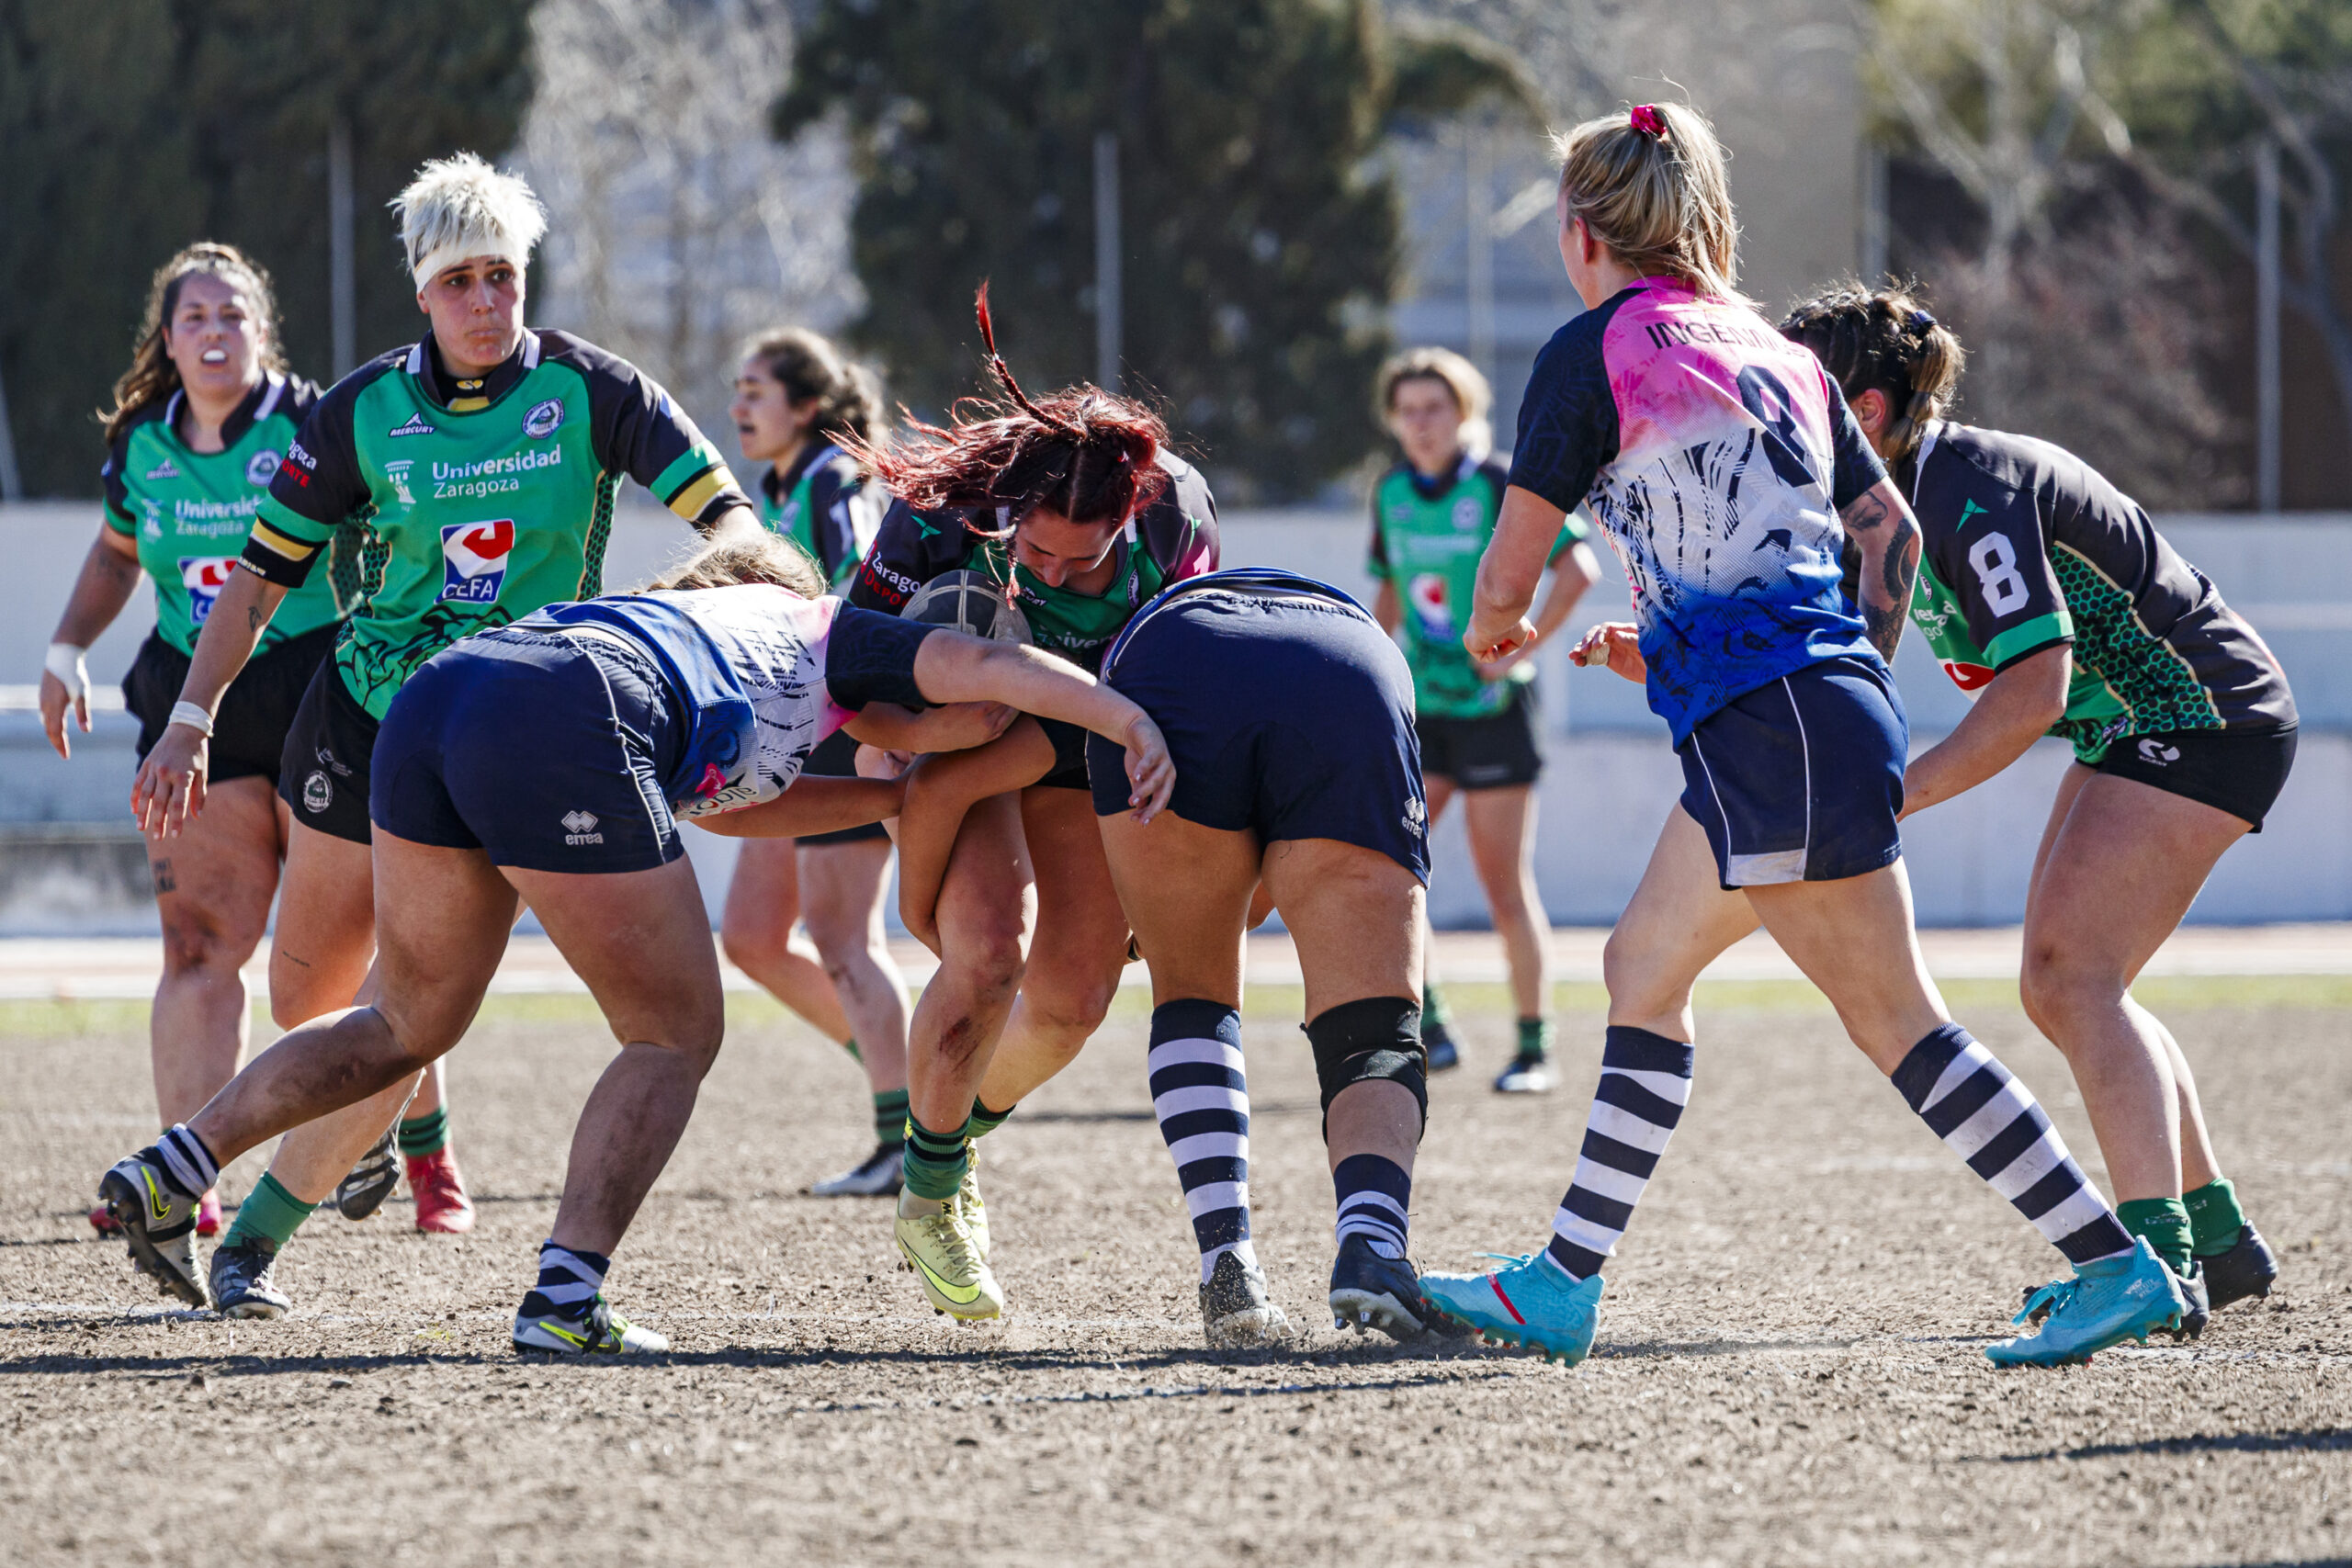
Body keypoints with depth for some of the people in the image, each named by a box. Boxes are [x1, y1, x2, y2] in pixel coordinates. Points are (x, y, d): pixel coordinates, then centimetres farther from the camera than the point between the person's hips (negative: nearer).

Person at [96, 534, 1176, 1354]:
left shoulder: (683, 617, 43)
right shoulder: (828, 635, 25)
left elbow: (715, 804, 47)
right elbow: (977, 666, 11)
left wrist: (899, 795, 47)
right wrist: (1126, 718, 9)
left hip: (430, 704, 7)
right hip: (562, 738, -7)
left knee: (410, 1025, 25)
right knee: (675, 1038, 7)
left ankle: (169, 1171, 18)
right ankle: (565, 1301, -5)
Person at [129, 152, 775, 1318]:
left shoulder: (588, 392, -8)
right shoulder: (365, 410, -4)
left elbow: (727, 513, -11)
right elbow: (262, 570, 2)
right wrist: (191, 719, -6)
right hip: (368, 708, 2)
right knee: (305, 995, 9)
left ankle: (258, 1233, -2)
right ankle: (410, 1126, 42)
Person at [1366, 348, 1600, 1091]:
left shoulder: (1501, 489, -9)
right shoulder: (1392, 493, 8)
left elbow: (1578, 567, -15)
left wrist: (1520, 650, -17)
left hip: (1489, 704, -5)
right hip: (1420, 706, 5)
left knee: (1506, 885, -2)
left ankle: (1534, 1050, 7)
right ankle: (1426, 1028, 5)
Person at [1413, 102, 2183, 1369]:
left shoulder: (1595, 349, -3)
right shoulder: (1774, 352, 18)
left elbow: (1510, 572, -1)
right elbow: (1890, 528, 18)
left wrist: (1494, 634, 21)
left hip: (1770, 736, -9)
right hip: (1837, 700, 9)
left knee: (1893, 1019, -7)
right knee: (1643, 969, 16)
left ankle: (2116, 1265, -9)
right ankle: (1561, 1287, 18)